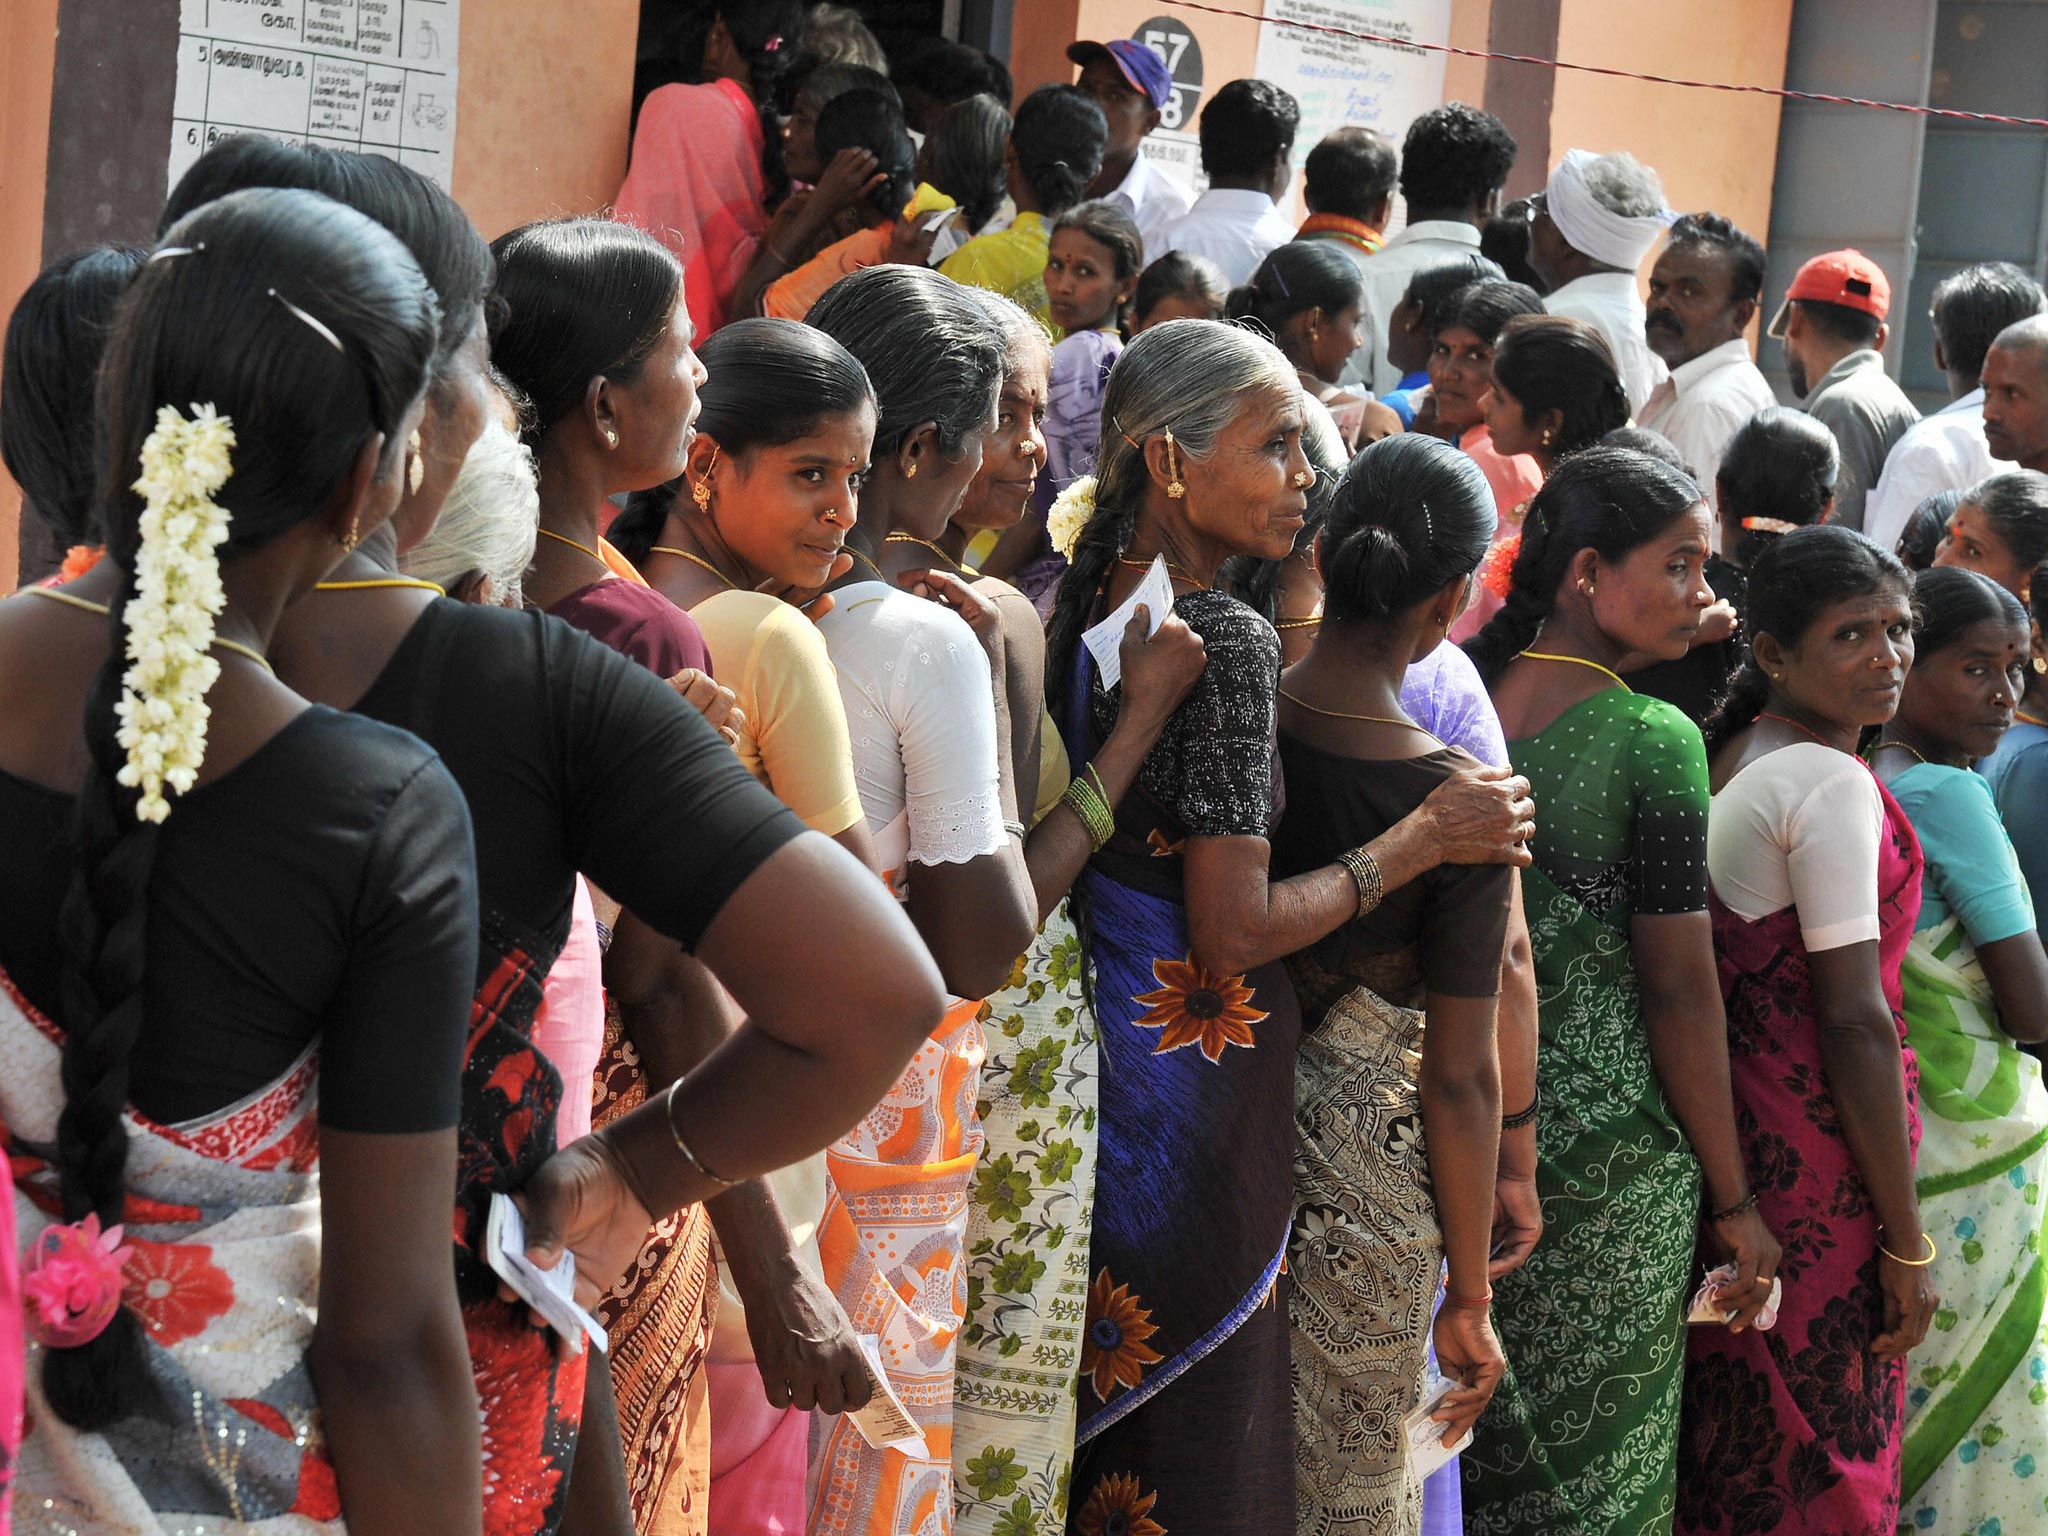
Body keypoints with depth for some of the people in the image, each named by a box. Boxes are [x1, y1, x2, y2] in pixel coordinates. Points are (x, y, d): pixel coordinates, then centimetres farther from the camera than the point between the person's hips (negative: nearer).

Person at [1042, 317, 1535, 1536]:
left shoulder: (1082, 608, 6)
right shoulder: (1233, 640, -17)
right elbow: (1234, 935, -19)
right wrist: (1425, 838, -12)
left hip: (1081, 1044, 8)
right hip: (1197, 1074, -8)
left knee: (1086, 1418, 16)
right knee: (1191, 1437, 3)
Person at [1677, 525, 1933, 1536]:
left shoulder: (1731, 759, 12)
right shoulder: (1834, 783, -16)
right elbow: (1855, 1021, -19)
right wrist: (1906, 1242, -15)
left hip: (1727, 1133, 9)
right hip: (1820, 1158, -9)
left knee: (1732, 1447, 16)